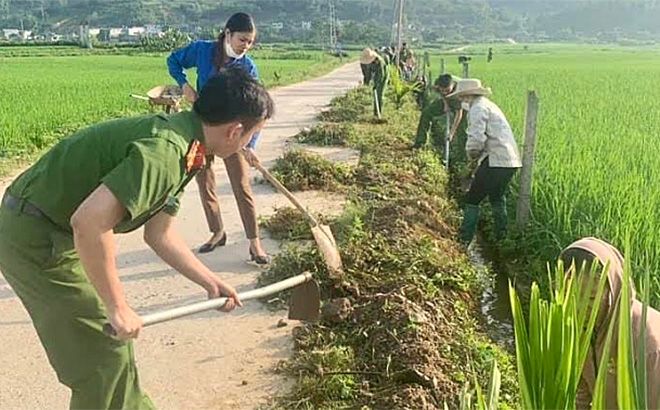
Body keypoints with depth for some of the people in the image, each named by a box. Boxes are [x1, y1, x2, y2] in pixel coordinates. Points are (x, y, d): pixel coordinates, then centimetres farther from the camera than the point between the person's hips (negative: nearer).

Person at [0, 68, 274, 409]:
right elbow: (87, 222, -36)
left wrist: (211, 282, 12)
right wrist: (117, 307, -26)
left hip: (55, 228, 10)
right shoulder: (164, 151, -28)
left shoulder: (182, 150, 4)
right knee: (102, 353, 0)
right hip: (33, 237, -10)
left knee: (113, 332, 21)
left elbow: (159, 233, 11)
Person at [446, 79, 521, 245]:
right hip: (511, 162, 10)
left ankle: (464, 240, 1)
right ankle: (501, 237, 31)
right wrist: (477, 159, 15)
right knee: (497, 199, 24)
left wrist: (472, 157, -2)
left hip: (496, 162, -10)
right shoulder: (488, 105, 23)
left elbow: (476, 139, -21)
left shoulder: (478, 108, -9)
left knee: (472, 199, -1)